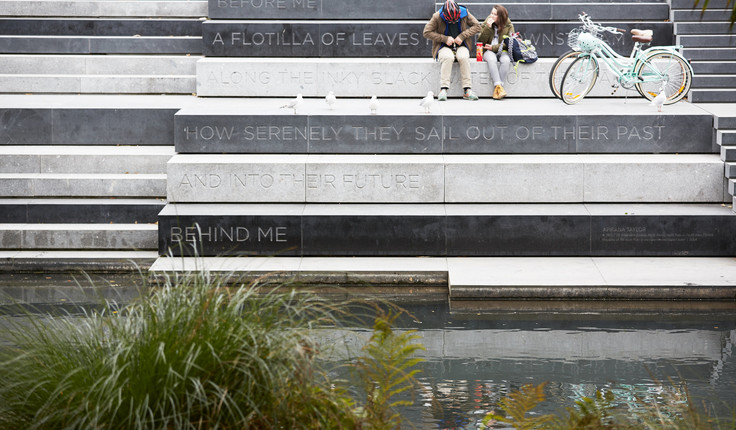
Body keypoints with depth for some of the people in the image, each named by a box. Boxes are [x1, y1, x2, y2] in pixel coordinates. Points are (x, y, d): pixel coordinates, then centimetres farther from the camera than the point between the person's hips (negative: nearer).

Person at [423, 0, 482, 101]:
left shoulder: (465, 14, -5)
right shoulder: (437, 17, -10)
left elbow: (477, 26, 1)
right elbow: (427, 32, -8)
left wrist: (462, 36, -12)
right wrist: (445, 39, -15)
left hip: (460, 46, 2)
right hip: (444, 47, -2)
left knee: (463, 57, -34)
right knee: (448, 57, -37)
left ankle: (467, 90, -32)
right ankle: (443, 89, -37)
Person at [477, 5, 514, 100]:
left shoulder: (508, 26, 3)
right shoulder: (486, 23, 5)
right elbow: (480, 41, -3)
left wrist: (494, 47, -12)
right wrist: (488, 27, -14)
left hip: (503, 51, 0)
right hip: (489, 51, 0)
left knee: (505, 60, -35)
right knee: (491, 59, -36)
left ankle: (497, 88, -34)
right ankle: (498, 86, -43)